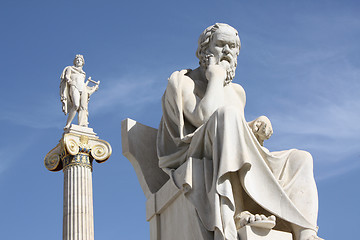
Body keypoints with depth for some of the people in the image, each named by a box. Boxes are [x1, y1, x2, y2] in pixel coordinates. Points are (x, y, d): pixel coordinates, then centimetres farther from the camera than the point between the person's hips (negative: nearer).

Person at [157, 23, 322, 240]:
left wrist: (257, 128, 6)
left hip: (237, 172, 8)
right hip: (193, 169, -7)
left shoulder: (236, 92, 26)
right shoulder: (182, 81, 4)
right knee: (227, 114, -32)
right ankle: (229, 219, -46)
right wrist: (216, 77, -4)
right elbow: (203, 118, -16)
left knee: (301, 158, 0)